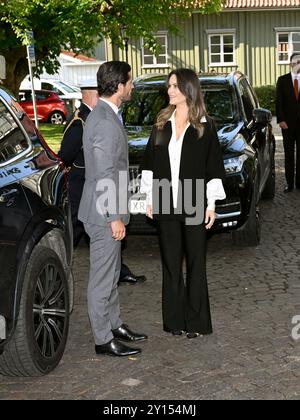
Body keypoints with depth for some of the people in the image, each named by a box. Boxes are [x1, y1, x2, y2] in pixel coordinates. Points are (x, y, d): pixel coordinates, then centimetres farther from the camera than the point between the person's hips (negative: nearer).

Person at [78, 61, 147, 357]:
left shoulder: (103, 115, 11)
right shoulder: (106, 122, -22)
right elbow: (105, 176, -24)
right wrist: (115, 217, -20)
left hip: (106, 211, 10)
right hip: (104, 214, -10)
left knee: (111, 274, 21)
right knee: (103, 277, 0)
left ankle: (114, 324, 34)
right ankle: (103, 340, 10)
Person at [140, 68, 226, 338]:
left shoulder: (205, 126, -2)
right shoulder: (162, 124, 7)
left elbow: (214, 166, -2)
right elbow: (151, 162, 11)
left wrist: (211, 204, -6)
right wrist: (150, 199, 6)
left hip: (194, 205, -3)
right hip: (165, 204, 3)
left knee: (195, 262, 3)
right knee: (171, 263, 8)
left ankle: (196, 321, 11)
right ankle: (175, 319, 17)